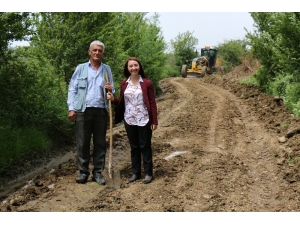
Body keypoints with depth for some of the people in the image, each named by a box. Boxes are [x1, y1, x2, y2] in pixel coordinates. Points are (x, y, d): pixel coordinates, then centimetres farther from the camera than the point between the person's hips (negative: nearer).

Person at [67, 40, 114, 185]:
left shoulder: (107, 69, 13)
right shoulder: (81, 68, 7)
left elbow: (111, 91, 17)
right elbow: (72, 89, 3)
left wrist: (110, 90, -7)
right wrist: (71, 108, -6)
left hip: (101, 111, 2)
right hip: (83, 110, -2)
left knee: (100, 143, 5)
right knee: (82, 143, 1)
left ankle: (98, 172, 13)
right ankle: (83, 172, 10)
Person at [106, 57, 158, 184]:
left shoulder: (147, 83, -5)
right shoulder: (124, 84, 5)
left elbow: (152, 103, -5)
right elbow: (122, 102, 11)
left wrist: (154, 121, -9)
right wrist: (113, 99, -10)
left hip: (144, 120, -3)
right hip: (129, 120, 4)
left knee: (145, 146, 3)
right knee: (134, 147, 12)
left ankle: (148, 173, 13)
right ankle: (136, 172, 21)